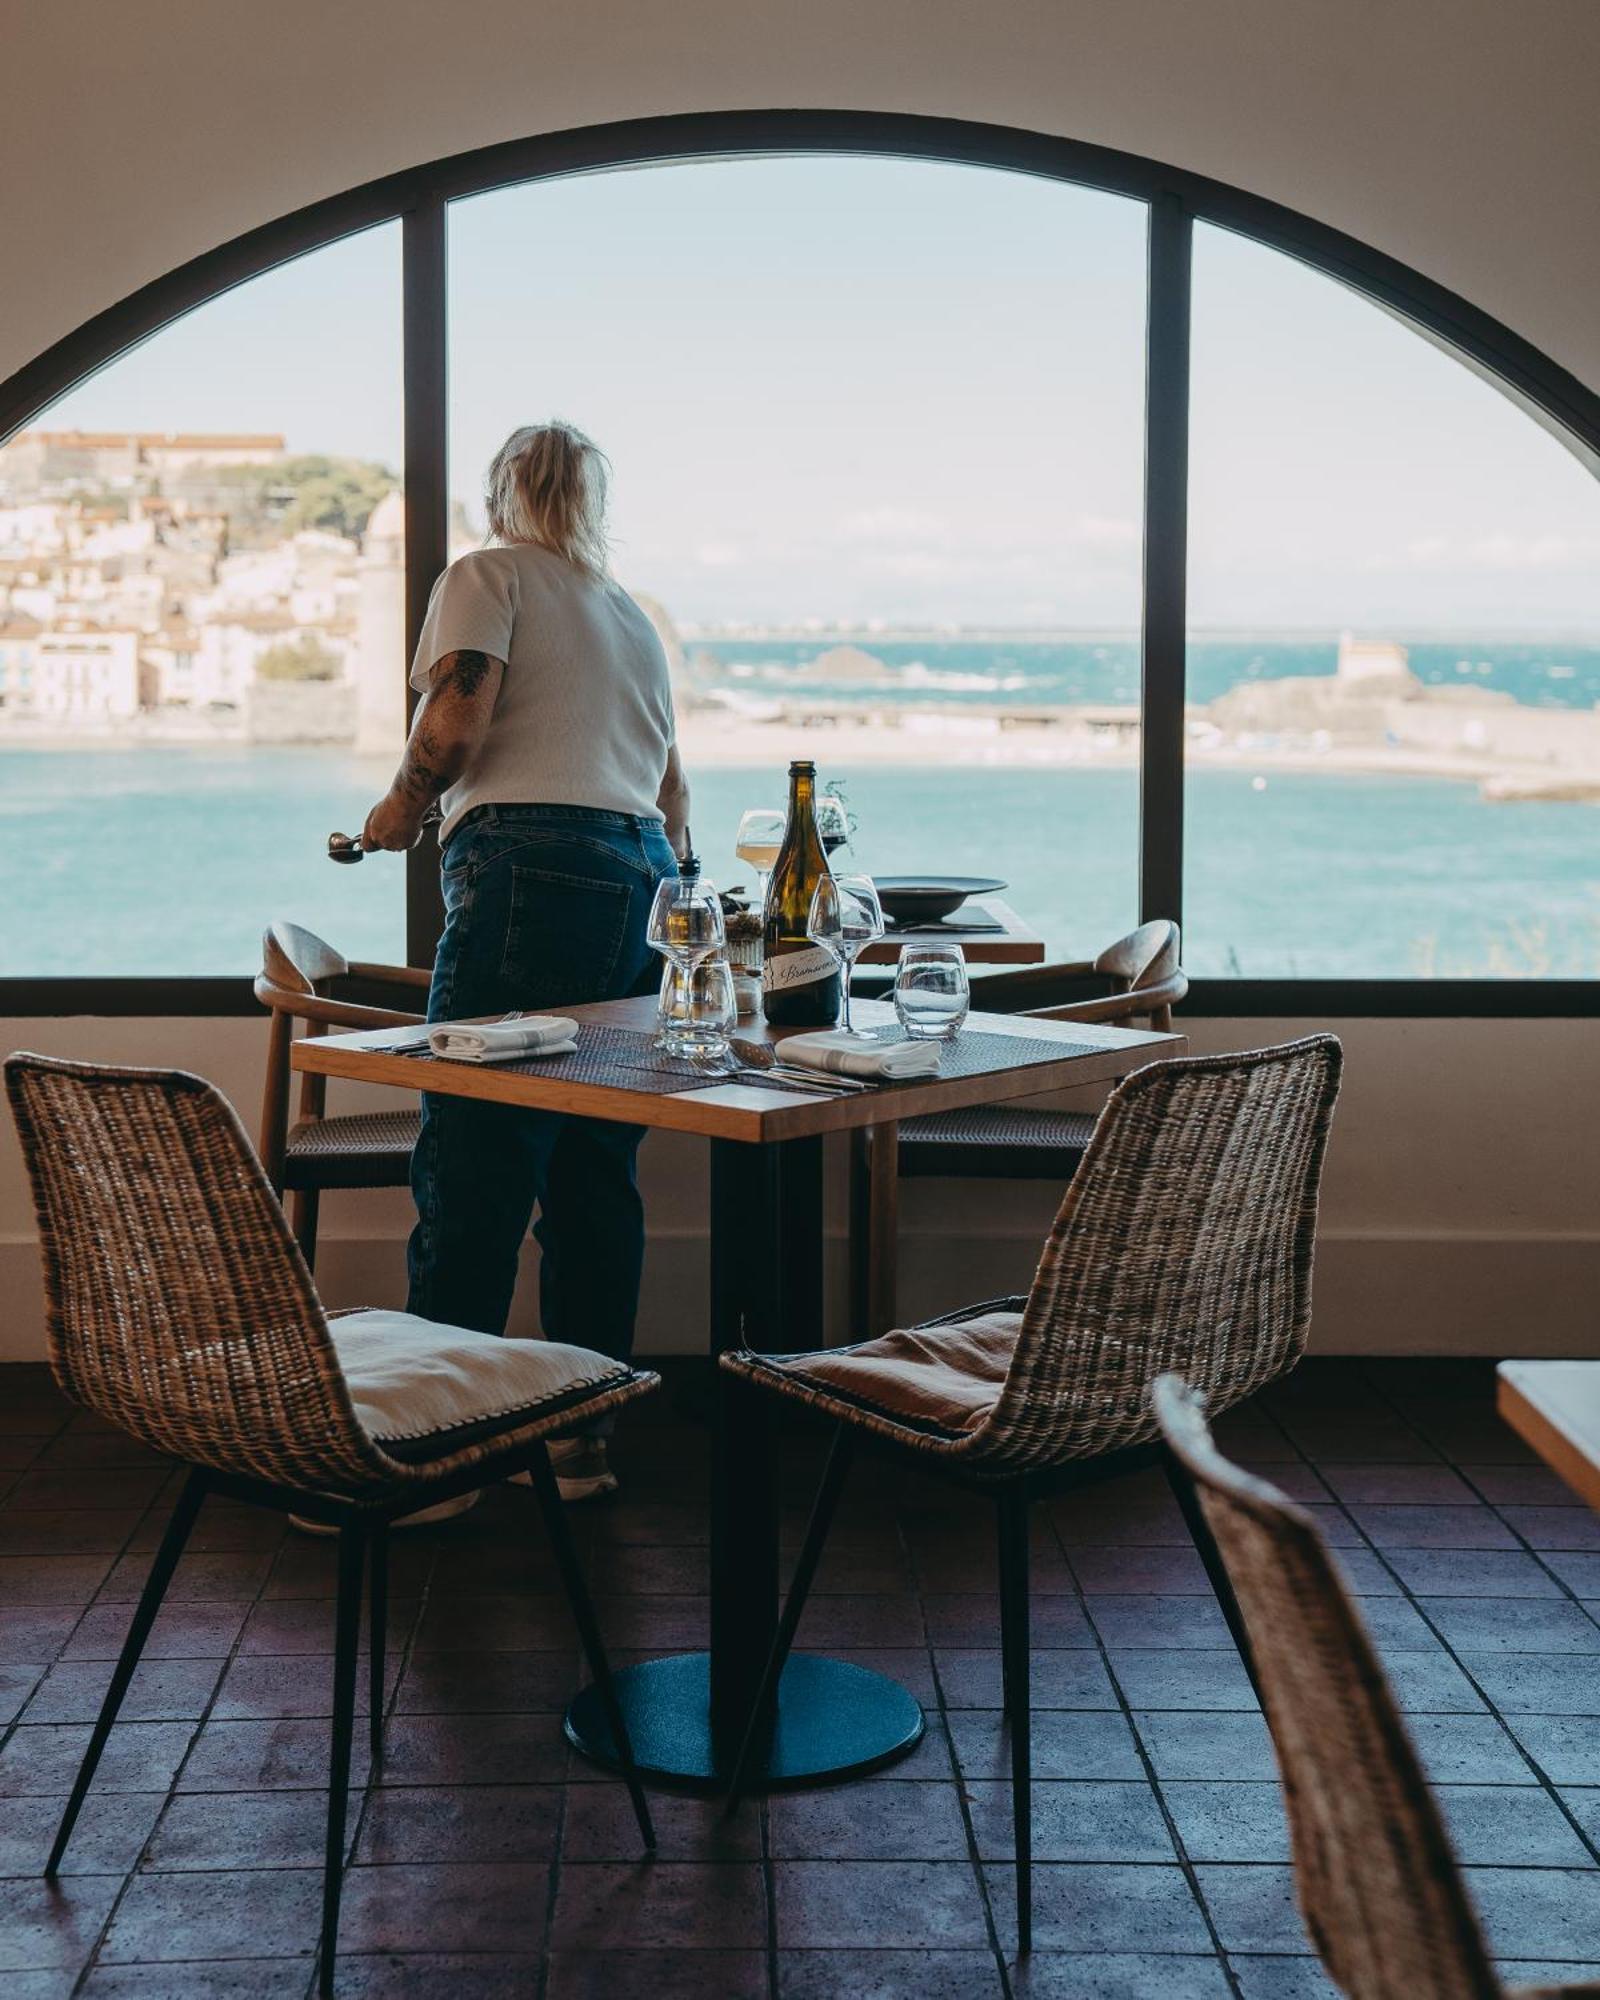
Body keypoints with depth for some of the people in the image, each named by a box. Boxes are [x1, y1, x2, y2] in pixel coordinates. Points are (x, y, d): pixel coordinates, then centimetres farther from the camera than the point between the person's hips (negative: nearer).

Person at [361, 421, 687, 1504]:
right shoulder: (636, 615, 28)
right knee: (599, 1174, 9)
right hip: (644, 882, 7)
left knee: (473, 1164, -6)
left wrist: (404, 806, 9)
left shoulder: (487, 575, 8)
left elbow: (458, 719, -9)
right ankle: (582, 1435, 12)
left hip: (529, 870, -7)